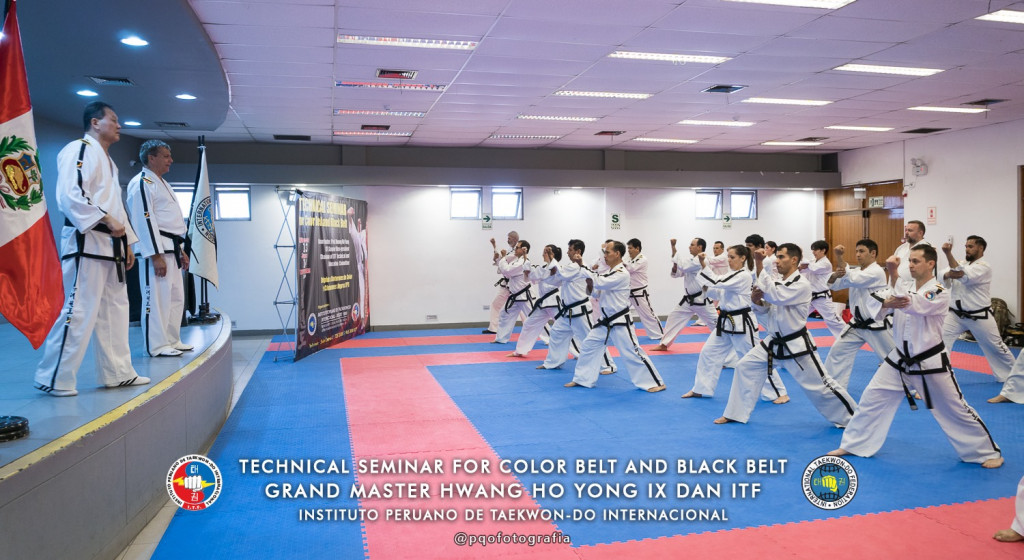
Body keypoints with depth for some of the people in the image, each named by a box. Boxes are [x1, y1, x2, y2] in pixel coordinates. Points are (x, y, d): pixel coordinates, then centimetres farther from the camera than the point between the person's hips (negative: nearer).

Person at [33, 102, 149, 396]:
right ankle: (54, 379, -2)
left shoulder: (108, 161, 24)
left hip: (110, 245, 10)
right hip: (86, 242, -10)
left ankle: (117, 373, 20)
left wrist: (127, 244, 20)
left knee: (115, 308, 12)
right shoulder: (79, 150, -6)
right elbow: (71, 195, -20)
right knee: (80, 310, -11)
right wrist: (106, 220, -24)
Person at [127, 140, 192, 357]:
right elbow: (144, 221, -18)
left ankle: (172, 340, 22)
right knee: (157, 298, -8)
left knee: (176, 297, 13)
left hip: (170, 249, 10)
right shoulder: (141, 183, -10)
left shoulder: (162, 184, 21)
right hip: (156, 250, -10)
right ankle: (156, 346, -3)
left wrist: (181, 250, 22)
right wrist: (156, 256, -22)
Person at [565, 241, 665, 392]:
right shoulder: (610, 273, 11)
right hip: (606, 321, 9)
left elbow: (599, 282, -28)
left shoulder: (622, 274, -18)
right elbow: (598, 292, 16)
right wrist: (590, 287, -5)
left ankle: (656, 383, 4)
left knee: (632, 353, -6)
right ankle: (582, 379, 21)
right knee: (588, 345, 10)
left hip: (620, 322, -9)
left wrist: (582, 266, -21)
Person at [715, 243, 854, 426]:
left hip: (796, 345, -7)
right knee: (745, 367, 5)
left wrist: (759, 265, -31)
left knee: (820, 386, 1)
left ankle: (850, 418, 22)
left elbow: (775, 296, -33)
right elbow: (765, 308, 8)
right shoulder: (775, 280, 3)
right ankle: (736, 414, 16)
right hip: (774, 341, 7)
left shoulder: (801, 285, -19)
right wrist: (756, 300, -17)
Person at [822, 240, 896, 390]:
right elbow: (834, 284, -1)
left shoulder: (877, 272, -17)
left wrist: (840, 257, -32)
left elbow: (851, 280, -29)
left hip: (876, 325, -7)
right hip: (858, 324, 7)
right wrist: (835, 275, -24)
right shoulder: (856, 271, 8)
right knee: (838, 351, 4)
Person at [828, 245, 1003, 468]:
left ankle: (987, 452, 26)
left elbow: (911, 305, -32)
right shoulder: (905, 286, 3)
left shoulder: (940, 293, -15)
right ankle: (853, 445, 16)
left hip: (930, 363, -5)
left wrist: (893, 273, -36)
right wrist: (887, 303, -30)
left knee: (955, 410, 5)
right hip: (900, 359, 5)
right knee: (872, 399, 4)